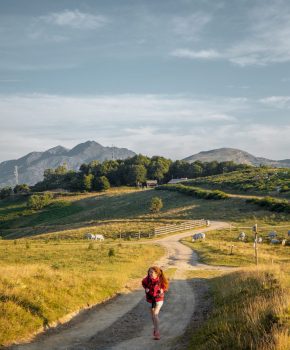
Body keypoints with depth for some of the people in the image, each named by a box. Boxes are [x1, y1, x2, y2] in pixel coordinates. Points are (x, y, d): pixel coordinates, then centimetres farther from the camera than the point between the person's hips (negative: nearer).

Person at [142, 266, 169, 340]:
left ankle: (157, 332, -10)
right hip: (150, 299, 4)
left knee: (155, 314, -15)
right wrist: (146, 288, -11)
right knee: (152, 315, 18)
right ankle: (156, 328, 40)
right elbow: (143, 283, 7)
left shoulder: (161, 280, -23)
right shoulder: (147, 279, -18)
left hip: (158, 299, -4)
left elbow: (165, 287, -1)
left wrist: (162, 290, -20)